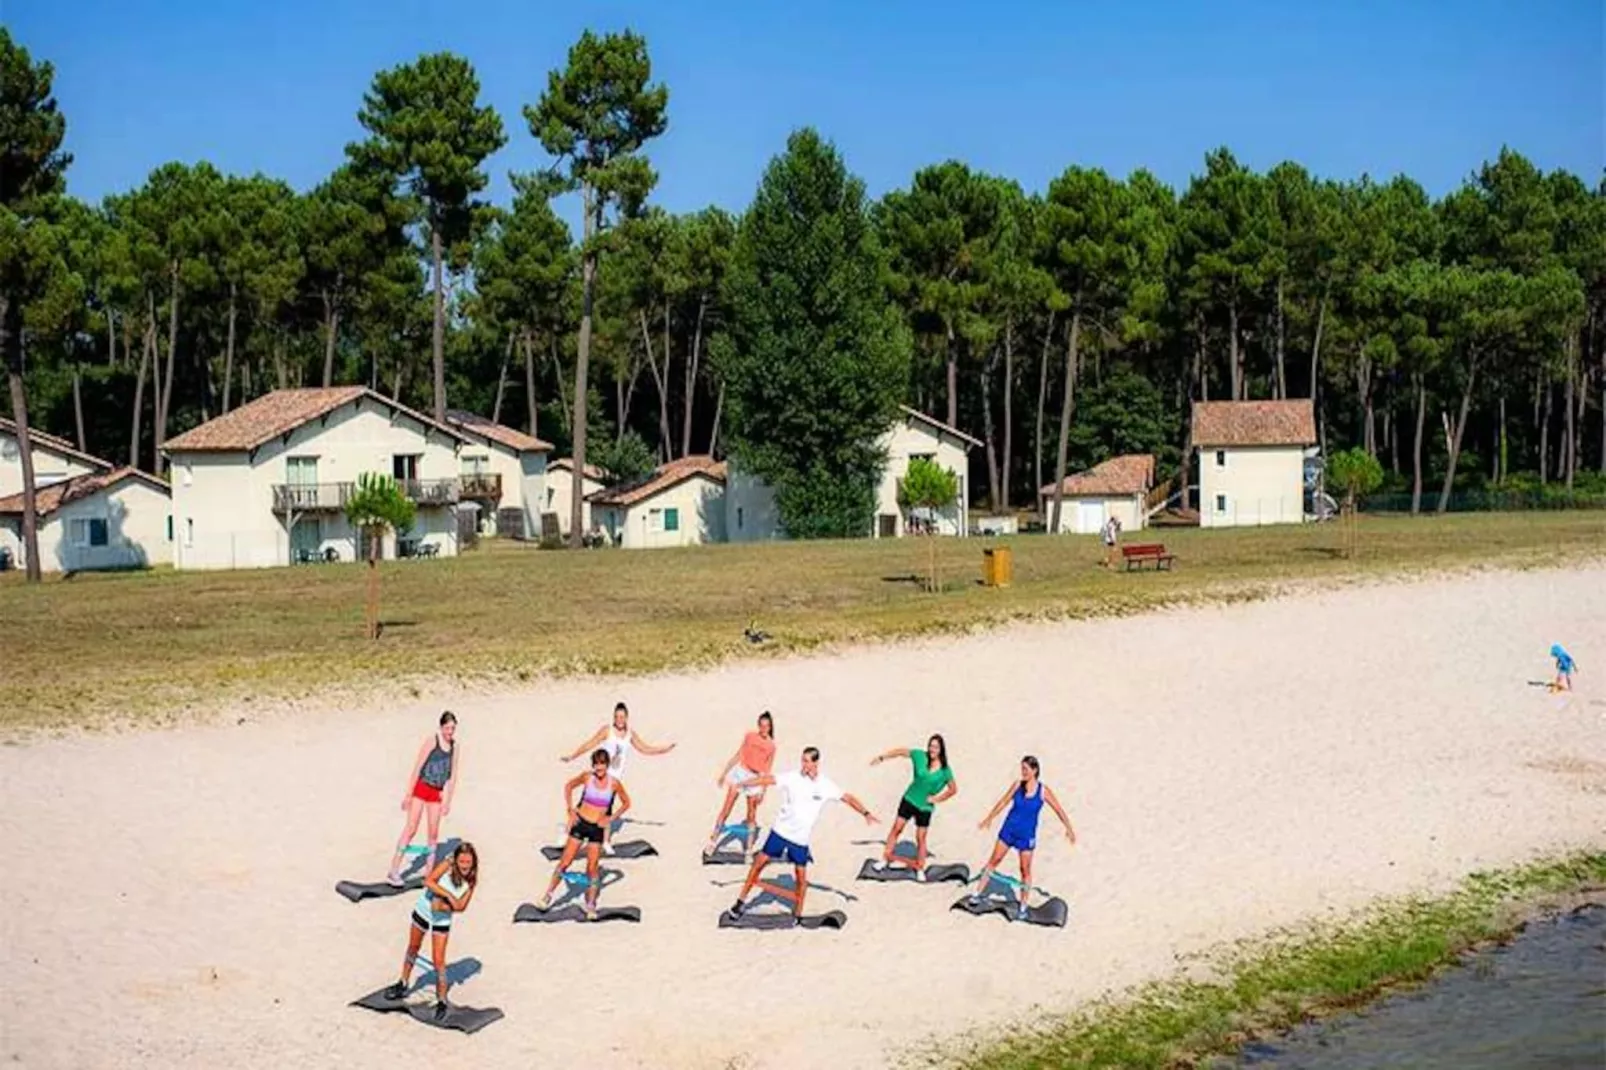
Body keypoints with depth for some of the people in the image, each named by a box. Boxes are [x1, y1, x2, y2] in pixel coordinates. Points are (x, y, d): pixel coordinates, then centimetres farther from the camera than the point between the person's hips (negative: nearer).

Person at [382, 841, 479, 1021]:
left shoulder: (471, 881, -16)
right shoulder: (447, 866, -23)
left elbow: (461, 906, -12)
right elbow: (428, 881, -34)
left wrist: (443, 906, -27)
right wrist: (449, 896, -37)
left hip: (442, 920, -1)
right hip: (423, 911, 1)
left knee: (438, 961, -4)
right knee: (413, 948, 20)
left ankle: (442, 1001, 9)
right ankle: (403, 985, 42)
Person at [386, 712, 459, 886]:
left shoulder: (455, 746, 5)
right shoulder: (431, 741, -11)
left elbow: (453, 776, 10)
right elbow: (417, 768, -11)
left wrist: (448, 801, 8)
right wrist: (408, 794, -12)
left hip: (436, 793, 5)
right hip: (420, 787, -5)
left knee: (434, 833, 6)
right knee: (411, 828, -10)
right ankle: (394, 870, -9)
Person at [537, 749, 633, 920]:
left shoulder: (614, 783, -9)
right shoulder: (587, 777, -8)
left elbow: (626, 803, 3)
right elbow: (568, 786, 9)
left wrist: (610, 818, -6)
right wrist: (570, 809, 2)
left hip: (597, 828, 0)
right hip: (580, 823, 0)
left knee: (592, 867, -1)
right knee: (565, 861, 0)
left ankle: (591, 904, 10)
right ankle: (548, 895, 11)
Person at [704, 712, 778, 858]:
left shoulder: (771, 746, -1)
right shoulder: (750, 736, 3)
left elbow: (768, 770, 2)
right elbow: (738, 755, 9)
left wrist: (763, 791, -2)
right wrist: (724, 772, 10)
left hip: (755, 780, -1)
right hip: (740, 772, 1)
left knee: (751, 815, 5)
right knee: (726, 809, -3)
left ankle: (748, 848, 15)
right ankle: (712, 842, 3)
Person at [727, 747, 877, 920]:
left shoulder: (826, 786, -6)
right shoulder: (792, 778, -10)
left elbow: (847, 798, 2)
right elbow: (768, 779, -17)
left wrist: (865, 813, -5)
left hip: (801, 839, 0)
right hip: (780, 831, 0)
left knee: (801, 877, 2)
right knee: (759, 862, 2)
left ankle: (798, 914, 19)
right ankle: (741, 901, 16)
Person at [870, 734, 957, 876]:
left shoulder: (944, 770, -13)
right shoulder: (921, 756, -11)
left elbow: (953, 789, -2)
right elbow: (901, 751, -5)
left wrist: (936, 798, -7)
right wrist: (882, 757, -7)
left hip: (925, 806, -1)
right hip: (909, 799, 1)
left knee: (920, 838, 4)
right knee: (897, 828, 0)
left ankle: (920, 869, 15)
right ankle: (885, 858, 11)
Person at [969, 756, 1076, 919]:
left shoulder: (1043, 791, -11)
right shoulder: (1017, 786, -4)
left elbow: (1058, 810, -6)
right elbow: (1003, 802, 7)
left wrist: (1069, 828, -9)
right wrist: (989, 818, 13)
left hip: (1026, 835, -2)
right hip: (1009, 830, 2)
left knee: (1025, 870, 4)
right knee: (994, 861, 3)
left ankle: (1023, 906, 17)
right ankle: (978, 894, 10)